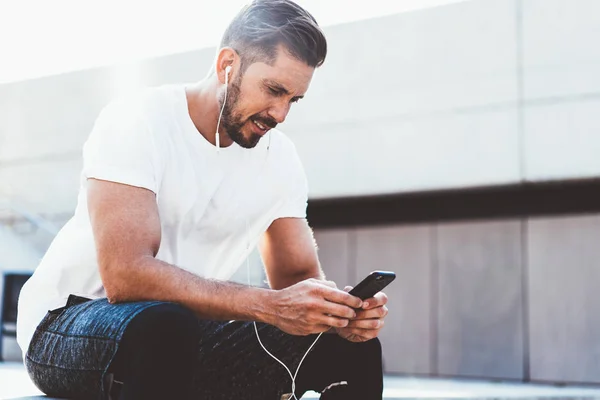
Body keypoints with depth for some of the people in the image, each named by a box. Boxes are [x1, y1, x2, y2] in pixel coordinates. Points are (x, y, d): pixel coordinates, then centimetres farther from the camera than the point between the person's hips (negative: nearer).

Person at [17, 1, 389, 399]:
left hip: (187, 332, 5)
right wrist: (270, 306, -36)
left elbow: (300, 276, 4)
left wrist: (339, 307, -20)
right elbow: (125, 275, -31)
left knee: (353, 348, -10)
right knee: (165, 325, -40)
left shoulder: (279, 157, -1)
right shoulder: (138, 122, -19)